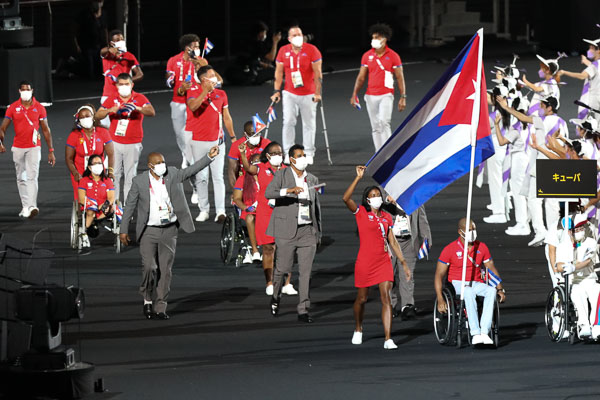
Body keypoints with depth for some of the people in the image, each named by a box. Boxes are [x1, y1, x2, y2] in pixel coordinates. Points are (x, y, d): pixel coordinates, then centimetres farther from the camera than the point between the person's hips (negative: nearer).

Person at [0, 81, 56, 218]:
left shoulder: (39, 108, 1)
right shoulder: (13, 108, 2)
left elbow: (46, 130, 6)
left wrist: (51, 151, 4)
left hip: (34, 147, -2)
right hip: (18, 147, 2)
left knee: (32, 176, -14)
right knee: (21, 178, 8)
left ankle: (32, 207, -24)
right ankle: (25, 206, 18)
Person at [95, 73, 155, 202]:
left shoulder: (139, 98, 2)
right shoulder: (112, 100, 7)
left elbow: (151, 112, -14)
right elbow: (98, 115, -1)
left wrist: (137, 108, -33)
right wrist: (110, 110, -22)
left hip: (133, 144, -2)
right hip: (115, 143, 2)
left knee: (130, 176, -3)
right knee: (114, 174, -3)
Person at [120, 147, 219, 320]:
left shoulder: (173, 175, 1)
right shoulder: (139, 181, -4)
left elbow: (191, 170, -6)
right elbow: (130, 206, 1)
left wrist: (209, 157, -20)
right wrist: (124, 230, 0)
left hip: (169, 230, 2)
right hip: (149, 231, -2)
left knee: (165, 270, 2)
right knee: (150, 268, -13)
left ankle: (160, 308, 7)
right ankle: (148, 300, 9)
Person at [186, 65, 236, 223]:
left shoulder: (221, 94, 8)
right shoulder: (194, 92, -2)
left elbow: (226, 117, 15)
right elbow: (193, 106, -24)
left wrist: (233, 136, 15)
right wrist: (206, 91, -28)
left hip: (217, 141, 1)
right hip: (198, 141, -1)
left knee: (218, 177, -7)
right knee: (201, 177, 4)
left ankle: (220, 211, -12)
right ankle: (203, 210, 11)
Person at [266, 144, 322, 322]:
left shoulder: (312, 179, 13)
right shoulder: (282, 175, 0)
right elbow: (268, 193, -17)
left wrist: (319, 232, 17)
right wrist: (289, 191, -32)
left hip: (308, 230, 3)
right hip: (287, 230, -3)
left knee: (306, 271, -2)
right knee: (283, 268, 0)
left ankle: (303, 311, 0)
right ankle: (275, 297, 29)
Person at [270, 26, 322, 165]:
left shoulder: (311, 50, -7)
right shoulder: (283, 51, 1)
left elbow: (317, 73, -6)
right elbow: (279, 73, 8)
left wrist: (317, 92, -10)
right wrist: (277, 91, 2)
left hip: (308, 94, -2)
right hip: (289, 93, 2)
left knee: (309, 124, 5)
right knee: (288, 122, -7)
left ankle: (308, 154, 15)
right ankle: (288, 153, 0)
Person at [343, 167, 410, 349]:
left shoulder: (387, 217, 11)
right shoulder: (361, 213, -1)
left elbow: (393, 242, 15)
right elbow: (346, 198, -18)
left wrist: (403, 263, 12)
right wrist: (358, 178, -20)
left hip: (384, 262, 2)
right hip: (365, 262, -2)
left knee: (386, 298, -8)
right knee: (362, 299, 10)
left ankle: (388, 339, -12)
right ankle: (358, 330, 37)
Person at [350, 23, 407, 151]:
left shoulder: (393, 56, -2)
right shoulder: (367, 56, 6)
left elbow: (400, 78, 0)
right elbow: (361, 77, 9)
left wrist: (403, 97, -5)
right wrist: (354, 94, 0)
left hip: (386, 95, -4)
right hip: (371, 96, 4)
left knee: (384, 122, -19)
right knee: (375, 127, 6)